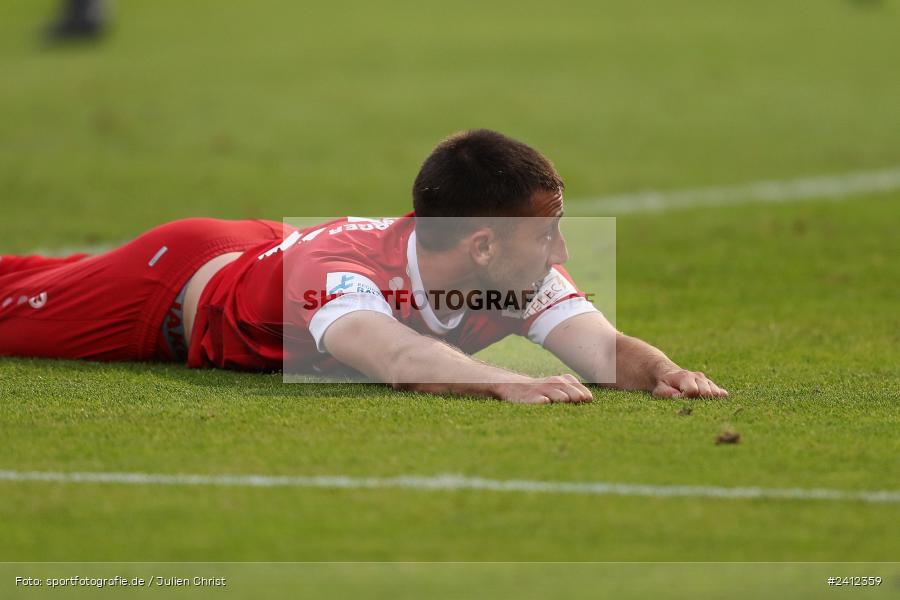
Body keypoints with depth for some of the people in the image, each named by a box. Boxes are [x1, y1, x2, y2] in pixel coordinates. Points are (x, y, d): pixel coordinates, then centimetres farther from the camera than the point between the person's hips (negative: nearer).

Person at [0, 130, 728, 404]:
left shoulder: (523, 278, -33)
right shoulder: (342, 269, -50)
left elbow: (602, 347, -45)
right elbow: (400, 359, -69)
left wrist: (662, 371, -66)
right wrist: (508, 383, -83)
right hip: (180, 280, -6)